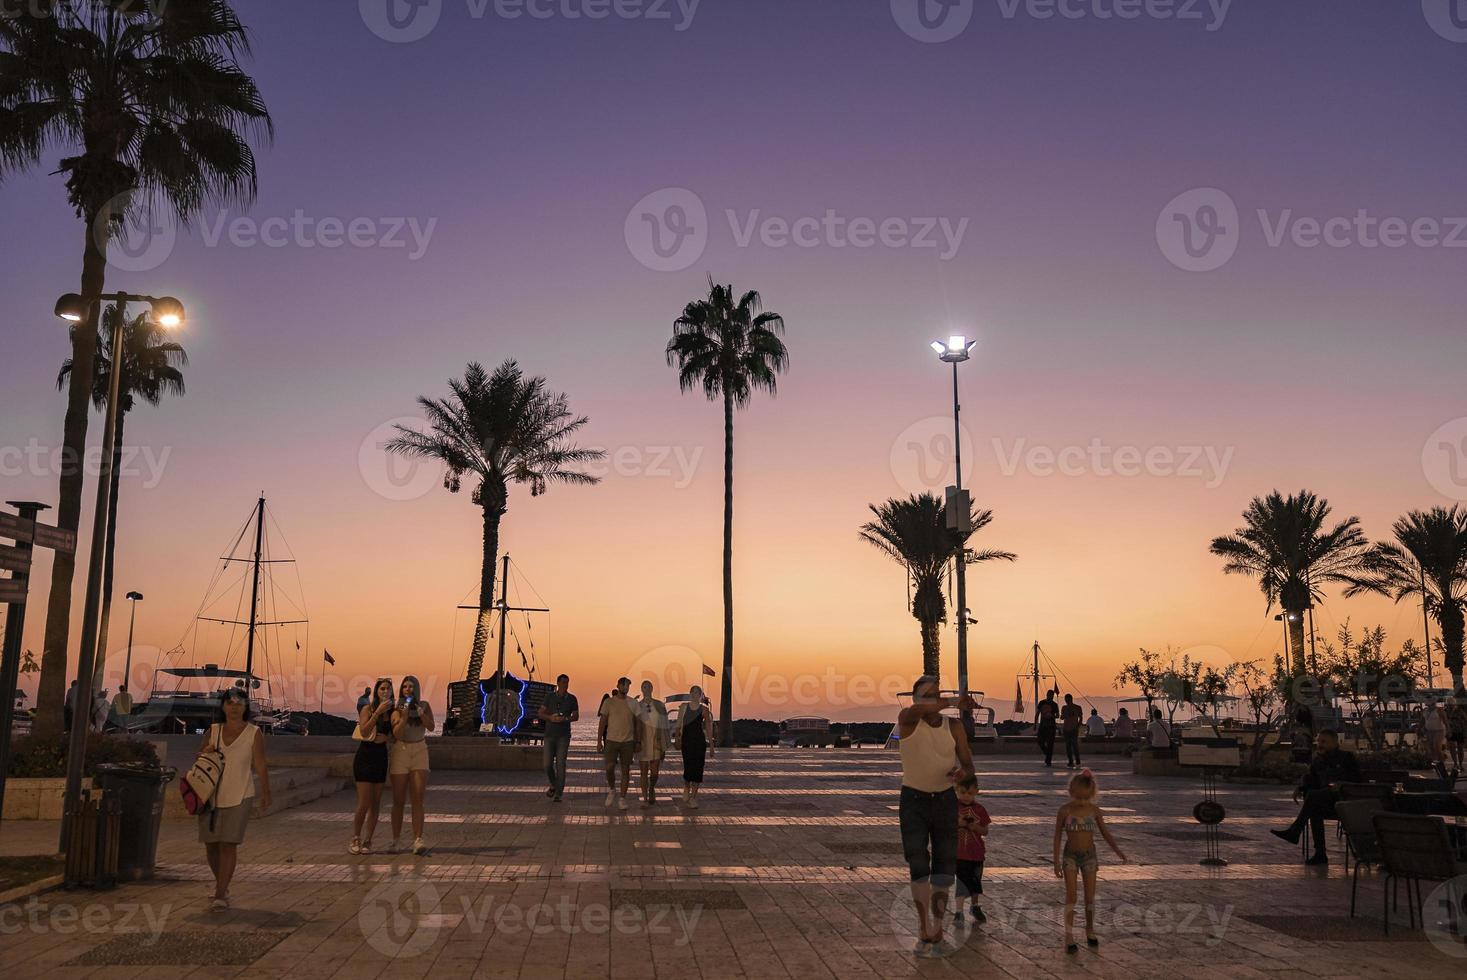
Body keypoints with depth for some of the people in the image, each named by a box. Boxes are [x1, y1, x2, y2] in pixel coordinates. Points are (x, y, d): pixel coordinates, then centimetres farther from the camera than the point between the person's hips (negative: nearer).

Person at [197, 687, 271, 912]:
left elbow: (260, 766, -1)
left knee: (228, 844, -8)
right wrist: (205, 752, -5)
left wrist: (266, 793, -3)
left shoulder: (253, 734, -2)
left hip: (239, 796, -4)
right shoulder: (213, 731, 7)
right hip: (211, 795, 4)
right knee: (210, 844, 9)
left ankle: (220, 895, -5)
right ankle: (221, 884, 31)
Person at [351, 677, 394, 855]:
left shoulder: (392, 711, 8)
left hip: (381, 757, 5)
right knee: (364, 803, -7)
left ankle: (367, 841, 11)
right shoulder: (367, 708, -6)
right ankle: (355, 840, 8)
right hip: (366, 755, -5)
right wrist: (378, 712, -24)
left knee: (376, 804, 4)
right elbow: (364, 732, -20)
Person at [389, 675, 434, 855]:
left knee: (418, 798, -8)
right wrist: (404, 717, -26)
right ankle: (396, 840, 12)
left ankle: (417, 840, -14)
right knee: (399, 800, 2)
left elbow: (431, 727, -5)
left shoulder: (424, 706, 5)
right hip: (400, 751, -1)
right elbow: (397, 734, -12)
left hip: (419, 752, 1)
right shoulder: (397, 709, -3)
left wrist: (421, 714, -21)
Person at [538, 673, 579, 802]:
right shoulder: (549, 697, 5)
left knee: (560, 765, -7)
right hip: (549, 735, 1)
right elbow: (541, 713, 4)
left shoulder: (572, 699, 5)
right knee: (548, 764, 0)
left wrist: (565, 719, -14)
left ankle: (557, 794, -3)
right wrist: (550, 718, -16)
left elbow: (576, 716, 6)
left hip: (564, 735, -1)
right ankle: (553, 785, 27)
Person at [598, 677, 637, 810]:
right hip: (612, 740, -1)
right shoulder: (608, 702, 0)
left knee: (625, 770, 3)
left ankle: (622, 798, 11)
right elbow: (602, 722, 1)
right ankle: (611, 790, 18)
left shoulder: (632, 703, 4)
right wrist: (599, 741, -4)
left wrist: (637, 742, 6)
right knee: (609, 768, -9)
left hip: (628, 742, 1)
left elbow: (636, 723, 9)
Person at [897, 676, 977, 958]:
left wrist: (963, 771, -21)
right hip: (913, 800, -3)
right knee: (918, 868, -7)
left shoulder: (953, 725, -2)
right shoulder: (907, 719, -11)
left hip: (945, 800, 3)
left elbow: (969, 764, 3)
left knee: (945, 867, 4)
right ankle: (925, 932, 2)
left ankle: (936, 932, 18)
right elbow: (916, 709, -37)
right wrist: (955, 702, -40)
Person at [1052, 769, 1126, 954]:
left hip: (1090, 855, 2)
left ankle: (1090, 931, 26)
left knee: (1090, 896, 7)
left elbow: (1105, 832, 3)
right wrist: (1057, 862, -5)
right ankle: (1069, 937, -5)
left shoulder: (1094, 810, -3)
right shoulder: (1065, 810, -9)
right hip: (1070, 855, -2)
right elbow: (1058, 836, -4)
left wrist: (1117, 850, -13)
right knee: (1071, 895, -8)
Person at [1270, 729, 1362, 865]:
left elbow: (1357, 781, -5)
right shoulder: (1317, 761, 21)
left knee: (1313, 795, -30)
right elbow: (1310, 781, 17)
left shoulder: (1347, 757, 4)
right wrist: (1300, 789, -5)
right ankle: (1320, 854, -30)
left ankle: (1294, 831, -28)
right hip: (1326, 803, 5)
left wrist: (1341, 785, -24)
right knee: (1314, 809, -29)